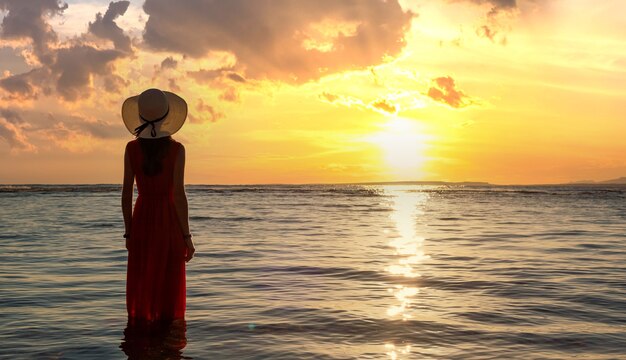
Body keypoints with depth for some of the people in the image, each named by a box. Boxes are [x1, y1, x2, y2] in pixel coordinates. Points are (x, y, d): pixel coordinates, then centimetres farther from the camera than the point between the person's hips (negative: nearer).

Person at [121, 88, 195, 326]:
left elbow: (126, 193, 0)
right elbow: (178, 194, -14)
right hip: (169, 221, -3)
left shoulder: (131, 148, -2)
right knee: (169, 286, 6)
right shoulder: (176, 149, -10)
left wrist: (128, 232, 9)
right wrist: (187, 237, -7)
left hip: (142, 220, 3)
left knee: (141, 286, 11)